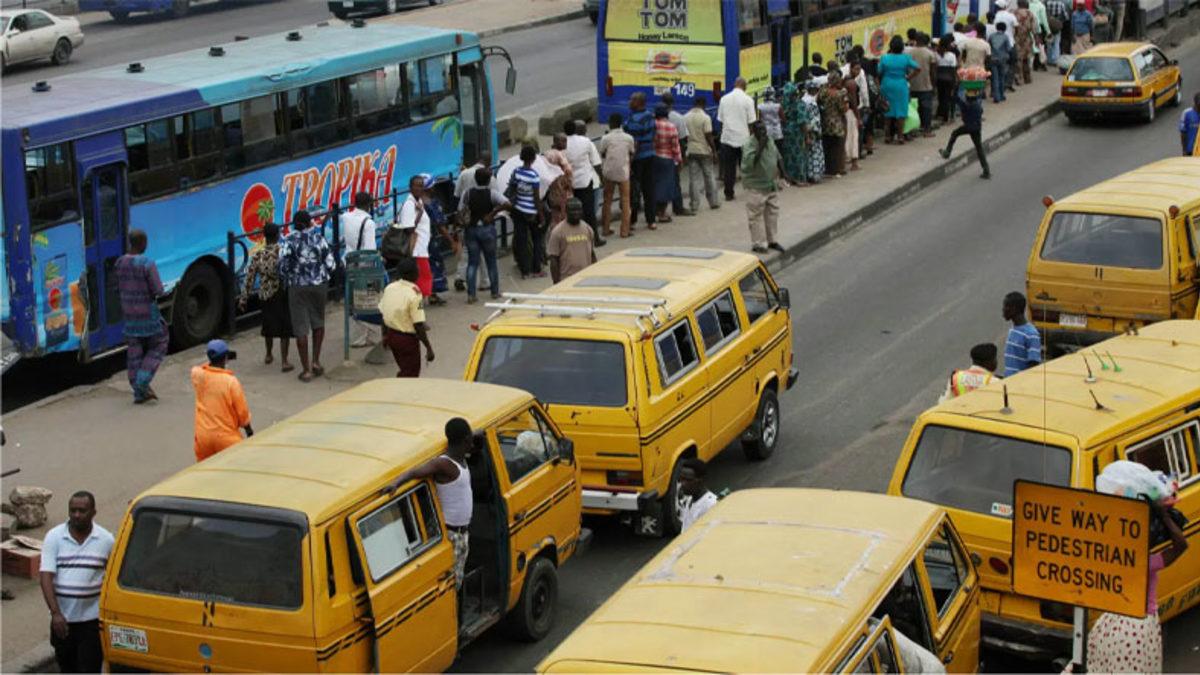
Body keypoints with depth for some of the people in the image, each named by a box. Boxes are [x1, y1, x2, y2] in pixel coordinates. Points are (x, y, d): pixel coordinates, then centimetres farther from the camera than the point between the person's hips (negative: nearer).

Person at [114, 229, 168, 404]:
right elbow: (158, 290, -17)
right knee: (158, 345, 11)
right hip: (148, 313, -6)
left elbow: (118, 288, 10)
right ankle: (142, 383, -2)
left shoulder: (119, 263, 2)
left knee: (133, 351, 10)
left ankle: (139, 392, 12)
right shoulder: (147, 264, -18)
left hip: (128, 313, 6)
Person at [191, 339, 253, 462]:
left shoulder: (197, 375, -7)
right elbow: (242, 411, -6)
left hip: (203, 436, 4)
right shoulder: (231, 381, -17)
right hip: (226, 437, -4)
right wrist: (249, 429, 9)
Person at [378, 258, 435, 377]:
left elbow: (382, 314, 8)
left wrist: (385, 335, 21)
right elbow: (418, 325, -24)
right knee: (411, 374, 6)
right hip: (408, 339, -7)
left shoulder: (389, 288, -1)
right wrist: (429, 347, -18)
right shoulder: (414, 294, -22)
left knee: (403, 370, 25)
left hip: (391, 335, 7)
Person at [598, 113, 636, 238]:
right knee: (625, 201, 6)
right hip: (623, 172, 0)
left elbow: (602, 154, 1)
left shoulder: (606, 138, -7)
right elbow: (632, 154, 5)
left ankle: (606, 229, 13)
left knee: (607, 201, 12)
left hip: (609, 172, 0)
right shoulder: (629, 138, -3)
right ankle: (625, 231, 4)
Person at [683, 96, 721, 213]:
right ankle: (714, 202, 18)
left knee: (693, 179, 4)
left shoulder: (685, 118, 1)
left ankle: (694, 205, 2)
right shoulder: (705, 117, -12)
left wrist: (684, 154, 12)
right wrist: (714, 150, -4)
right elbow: (709, 136, -14)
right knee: (710, 177, 11)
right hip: (704, 151, -3)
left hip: (691, 151, 3)